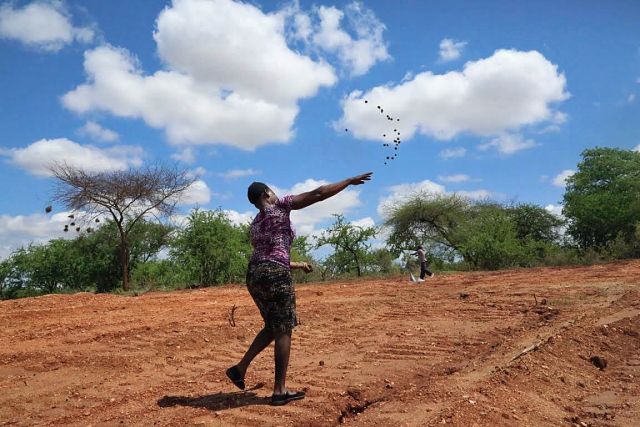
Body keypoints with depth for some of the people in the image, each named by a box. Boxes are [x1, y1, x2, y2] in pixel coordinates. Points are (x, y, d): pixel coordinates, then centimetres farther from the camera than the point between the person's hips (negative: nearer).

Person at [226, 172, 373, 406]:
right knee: (283, 330, 1)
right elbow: (318, 194, -3)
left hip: (254, 273, 8)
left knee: (272, 327, 21)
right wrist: (349, 181, 5)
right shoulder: (279, 205, 1)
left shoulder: (255, 224, 21)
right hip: (275, 275, -8)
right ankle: (279, 391, 6)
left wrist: (297, 265, 35)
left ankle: (240, 368, 18)